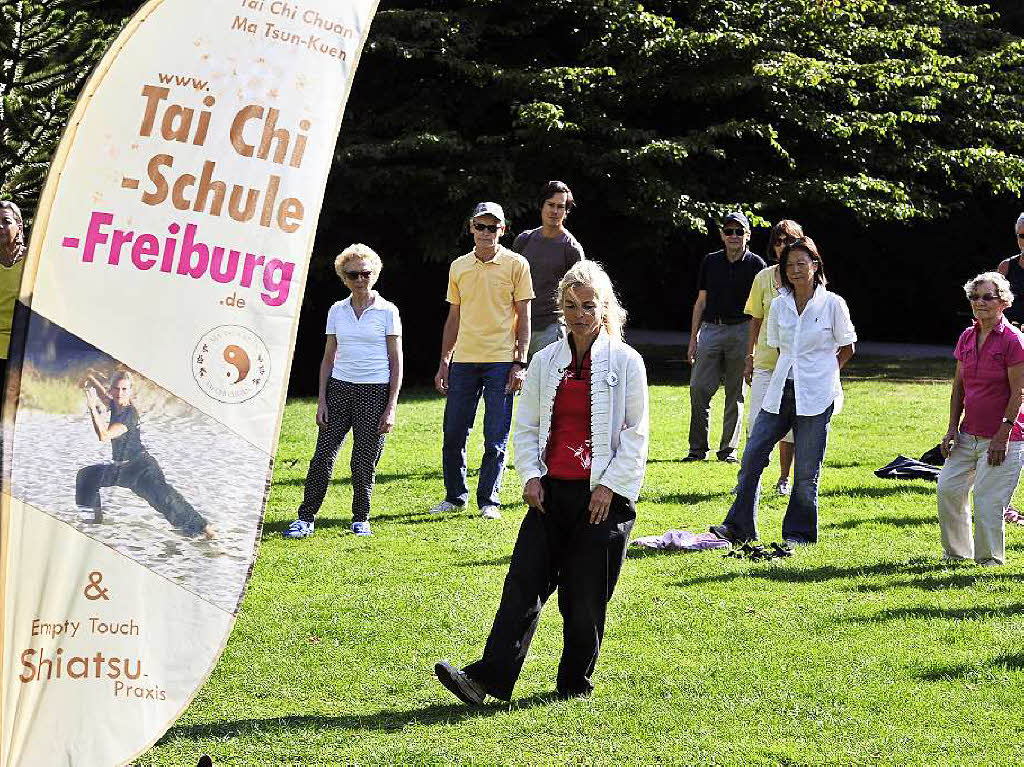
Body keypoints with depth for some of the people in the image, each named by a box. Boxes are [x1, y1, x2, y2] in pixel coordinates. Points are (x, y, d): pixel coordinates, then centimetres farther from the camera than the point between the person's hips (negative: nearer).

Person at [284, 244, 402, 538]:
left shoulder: (387, 311, -1)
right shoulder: (337, 311, 9)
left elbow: (396, 362, -1)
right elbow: (328, 357, 13)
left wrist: (391, 407, -7)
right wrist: (322, 400, 4)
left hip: (375, 392, -3)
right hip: (339, 389, 3)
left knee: (364, 461, 0)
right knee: (323, 455, -3)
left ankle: (361, 519, 17)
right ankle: (306, 517, 4)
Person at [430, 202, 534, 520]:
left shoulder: (516, 264, 0)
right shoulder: (459, 266, 11)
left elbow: (523, 317, -1)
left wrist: (520, 363, -8)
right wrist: (444, 362, 12)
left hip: (501, 361, -4)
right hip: (463, 360, 4)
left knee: (496, 439, -1)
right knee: (453, 434, 5)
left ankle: (489, 501, 7)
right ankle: (455, 496, 19)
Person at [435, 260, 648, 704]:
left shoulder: (626, 362, -1)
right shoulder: (546, 361, 9)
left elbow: (636, 433, -2)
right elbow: (527, 425, 14)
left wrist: (609, 485, -8)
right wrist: (531, 475, 0)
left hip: (602, 495, -3)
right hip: (551, 492, 3)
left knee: (584, 597, 2)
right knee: (523, 584, -5)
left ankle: (574, 684, 17)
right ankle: (486, 678, -8)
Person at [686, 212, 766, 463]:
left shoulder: (755, 265, 1)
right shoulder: (710, 262, 10)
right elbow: (701, 301, 13)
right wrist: (693, 338, 8)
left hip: (741, 331, -2)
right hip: (710, 329, 2)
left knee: (736, 393, 2)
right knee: (698, 388, -5)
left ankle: (728, 449, 9)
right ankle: (698, 448, 3)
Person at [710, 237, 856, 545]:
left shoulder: (832, 304, -5)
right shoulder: (779, 305, 7)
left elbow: (847, 349, 4)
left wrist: (822, 371, 1)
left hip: (816, 397, -4)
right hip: (781, 392, 5)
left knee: (806, 470, -1)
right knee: (752, 455, 1)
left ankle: (799, 532, 13)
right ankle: (739, 525, 9)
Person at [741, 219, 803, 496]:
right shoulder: (763, 278, 5)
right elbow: (756, 321, 11)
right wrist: (749, 358, 8)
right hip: (766, 361, 1)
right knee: (756, 421, -8)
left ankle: (784, 479, 16)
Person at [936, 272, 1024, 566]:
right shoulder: (967, 338, 8)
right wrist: (952, 428, 8)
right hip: (969, 434, 7)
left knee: (987, 501, -6)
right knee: (948, 488, 4)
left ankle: (990, 560, 9)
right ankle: (957, 552, 21)